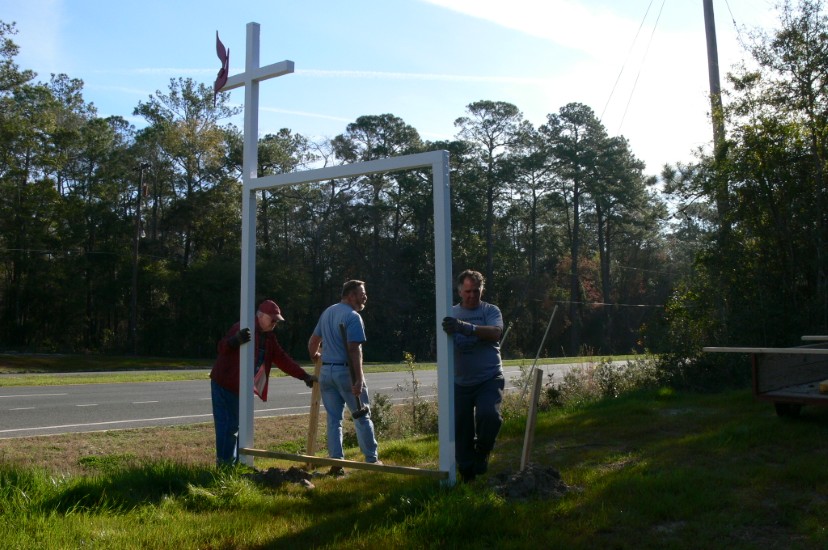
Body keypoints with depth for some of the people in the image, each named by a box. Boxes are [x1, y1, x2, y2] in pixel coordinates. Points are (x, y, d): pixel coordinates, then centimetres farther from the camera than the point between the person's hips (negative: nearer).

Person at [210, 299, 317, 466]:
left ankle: (235, 463, 20)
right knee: (228, 426, -7)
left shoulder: (269, 337, 9)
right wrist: (236, 340, -47)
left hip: (242, 388, 8)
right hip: (224, 384, -8)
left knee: (238, 426, 12)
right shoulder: (242, 328, -15)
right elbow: (222, 347, -24)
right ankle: (224, 464, -1)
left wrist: (304, 376, -2)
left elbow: (282, 359, 6)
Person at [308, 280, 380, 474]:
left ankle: (336, 462, 7)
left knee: (333, 419, 8)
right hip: (346, 371, -7)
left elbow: (313, 341, 19)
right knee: (362, 417, 6)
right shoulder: (353, 317, -12)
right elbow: (354, 350, -21)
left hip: (326, 371, 7)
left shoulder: (327, 312, 13)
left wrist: (315, 357, 39)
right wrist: (359, 379, -23)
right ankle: (371, 459, 13)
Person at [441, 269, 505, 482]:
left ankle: (482, 453, 4)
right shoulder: (451, 313, 6)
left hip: (489, 379, -2)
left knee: (489, 415, -26)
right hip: (461, 382, 2)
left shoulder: (491, 310, 1)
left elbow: (495, 333, -19)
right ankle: (466, 476, 24)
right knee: (462, 429, 5)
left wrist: (466, 327, -35)